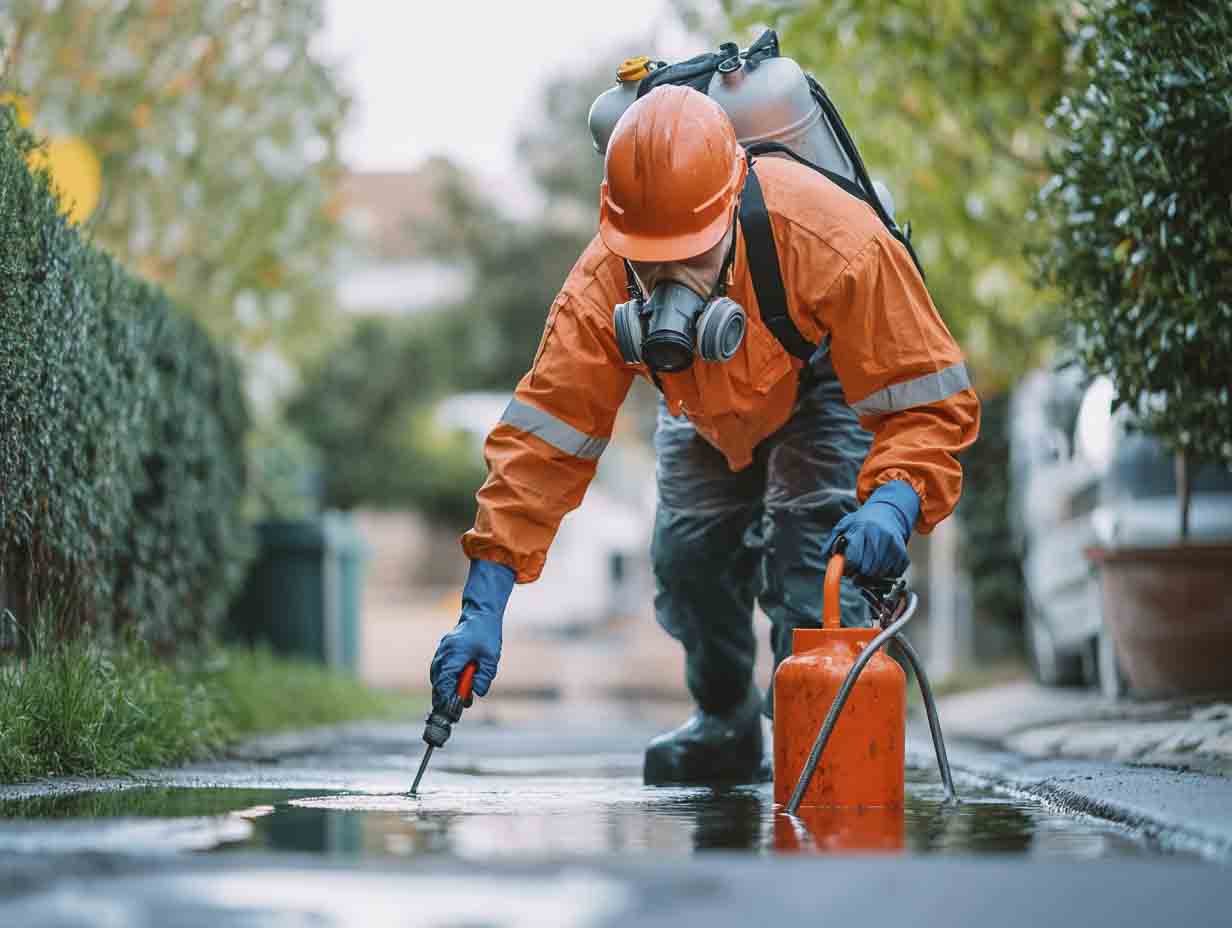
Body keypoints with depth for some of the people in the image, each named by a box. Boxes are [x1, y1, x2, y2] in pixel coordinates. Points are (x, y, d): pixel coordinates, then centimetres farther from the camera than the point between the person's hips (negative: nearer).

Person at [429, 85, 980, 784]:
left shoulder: (837, 248, -44)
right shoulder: (601, 287, -34)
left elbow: (930, 404, -38)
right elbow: (543, 438, -31)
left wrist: (893, 502, -59)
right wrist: (484, 606, -37)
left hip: (835, 378, -4)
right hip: (712, 404, 4)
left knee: (806, 538, -24)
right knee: (688, 550, -2)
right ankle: (728, 727, 26)